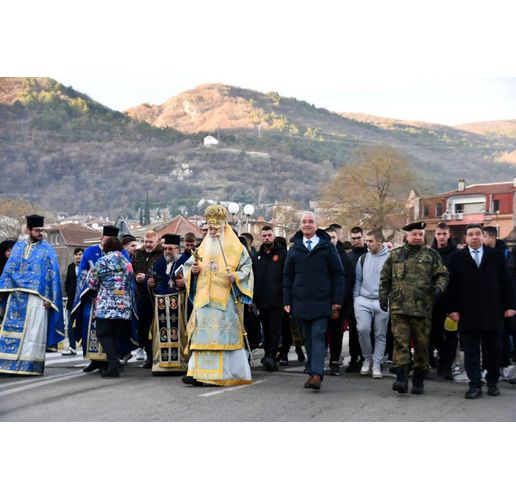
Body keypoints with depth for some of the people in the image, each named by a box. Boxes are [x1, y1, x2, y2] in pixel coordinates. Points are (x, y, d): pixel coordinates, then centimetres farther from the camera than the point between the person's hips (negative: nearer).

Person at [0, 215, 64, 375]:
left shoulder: (47, 249, 3)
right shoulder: (18, 247, 14)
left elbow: (53, 274, -1)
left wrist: (48, 298, -9)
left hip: (36, 296, -4)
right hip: (16, 296, 4)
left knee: (33, 331, -5)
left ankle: (29, 364, -1)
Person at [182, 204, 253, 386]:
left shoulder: (235, 248, 3)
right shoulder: (203, 247, 17)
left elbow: (246, 268, 0)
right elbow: (188, 266, 21)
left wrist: (235, 277, -18)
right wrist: (193, 270, -1)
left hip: (226, 301, -4)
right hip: (204, 299, 4)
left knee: (225, 335, -5)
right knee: (202, 335, -3)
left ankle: (232, 373, 1)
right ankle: (199, 373, -6)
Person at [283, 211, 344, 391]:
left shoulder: (327, 247, 3)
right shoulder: (294, 249, 11)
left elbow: (338, 274, 2)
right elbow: (288, 277, 14)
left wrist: (337, 300, -4)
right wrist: (287, 301, 6)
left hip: (321, 302, -3)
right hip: (301, 302, 3)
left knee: (318, 336, -11)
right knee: (308, 339, 8)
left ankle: (317, 374, -18)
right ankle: (312, 372, 14)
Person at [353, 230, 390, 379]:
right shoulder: (363, 258, 10)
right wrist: (355, 298, 8)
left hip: (382, 302, -2)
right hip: (363, 300, 2)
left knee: (380, 334, 4)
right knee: (362, 329, -13)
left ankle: (376, 365, 14)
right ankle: (367, 358, 8)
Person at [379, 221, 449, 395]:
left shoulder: (431, 255, 8)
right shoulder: (395, 255, 12)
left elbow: (443, 275, 7)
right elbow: (385, 278, 16)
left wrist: (439, 287, -13)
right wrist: (383, 296, 7)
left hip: (423, 308, 0)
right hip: (398, 307, 0)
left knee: (422, 345, 6)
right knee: (400, 343, -9)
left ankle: (418, 381, 17)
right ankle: (401, 379, -11)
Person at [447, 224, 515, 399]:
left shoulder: (496, 256, 8)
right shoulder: (458, 258, 5)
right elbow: (453, 286, 2)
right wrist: (453, 309, -5)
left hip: (492, 312, 1)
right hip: (468, 313, -1)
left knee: (493, 350, 7)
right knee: (471, 351, 1)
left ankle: (492, 382, 21)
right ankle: (475, 384, 6)